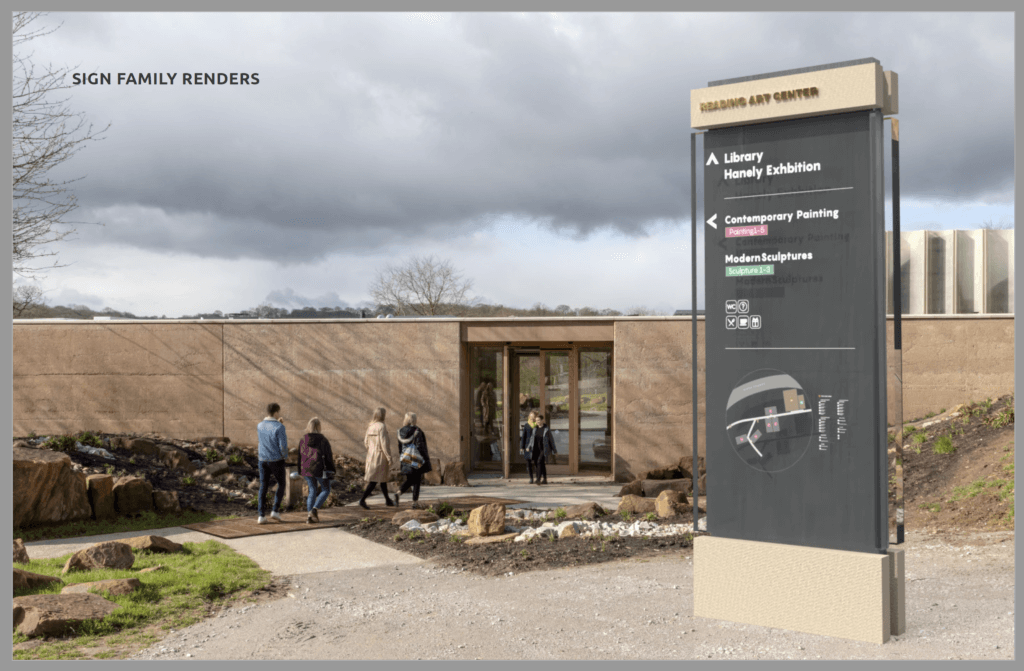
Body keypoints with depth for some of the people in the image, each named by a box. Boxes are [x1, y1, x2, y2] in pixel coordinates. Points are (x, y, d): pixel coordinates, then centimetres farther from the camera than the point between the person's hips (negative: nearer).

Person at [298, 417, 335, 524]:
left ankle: (309, 516, 9)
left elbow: (300, 457, 7)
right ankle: (314, 510, -4)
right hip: (320, 470, -5)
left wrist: (301, 473, 17)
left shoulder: (303, 440, 1)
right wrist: (331, 472, 0)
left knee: (312, 491, 16)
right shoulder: (323, 441, -13)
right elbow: (329, 458, -10)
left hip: (307, 470, 5)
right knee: (326, 490, 13)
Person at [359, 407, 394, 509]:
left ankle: (387, 500, 28)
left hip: (371, 455, 9)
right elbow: (384, 443, -19)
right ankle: (363, 499, -10)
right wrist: (389, 457, -14)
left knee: (383, 478, 19)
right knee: (374, 480, -5)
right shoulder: (381, 426, -16)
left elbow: (366, 442, 12)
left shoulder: (370, 426, 7)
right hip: (380, 456, -9)